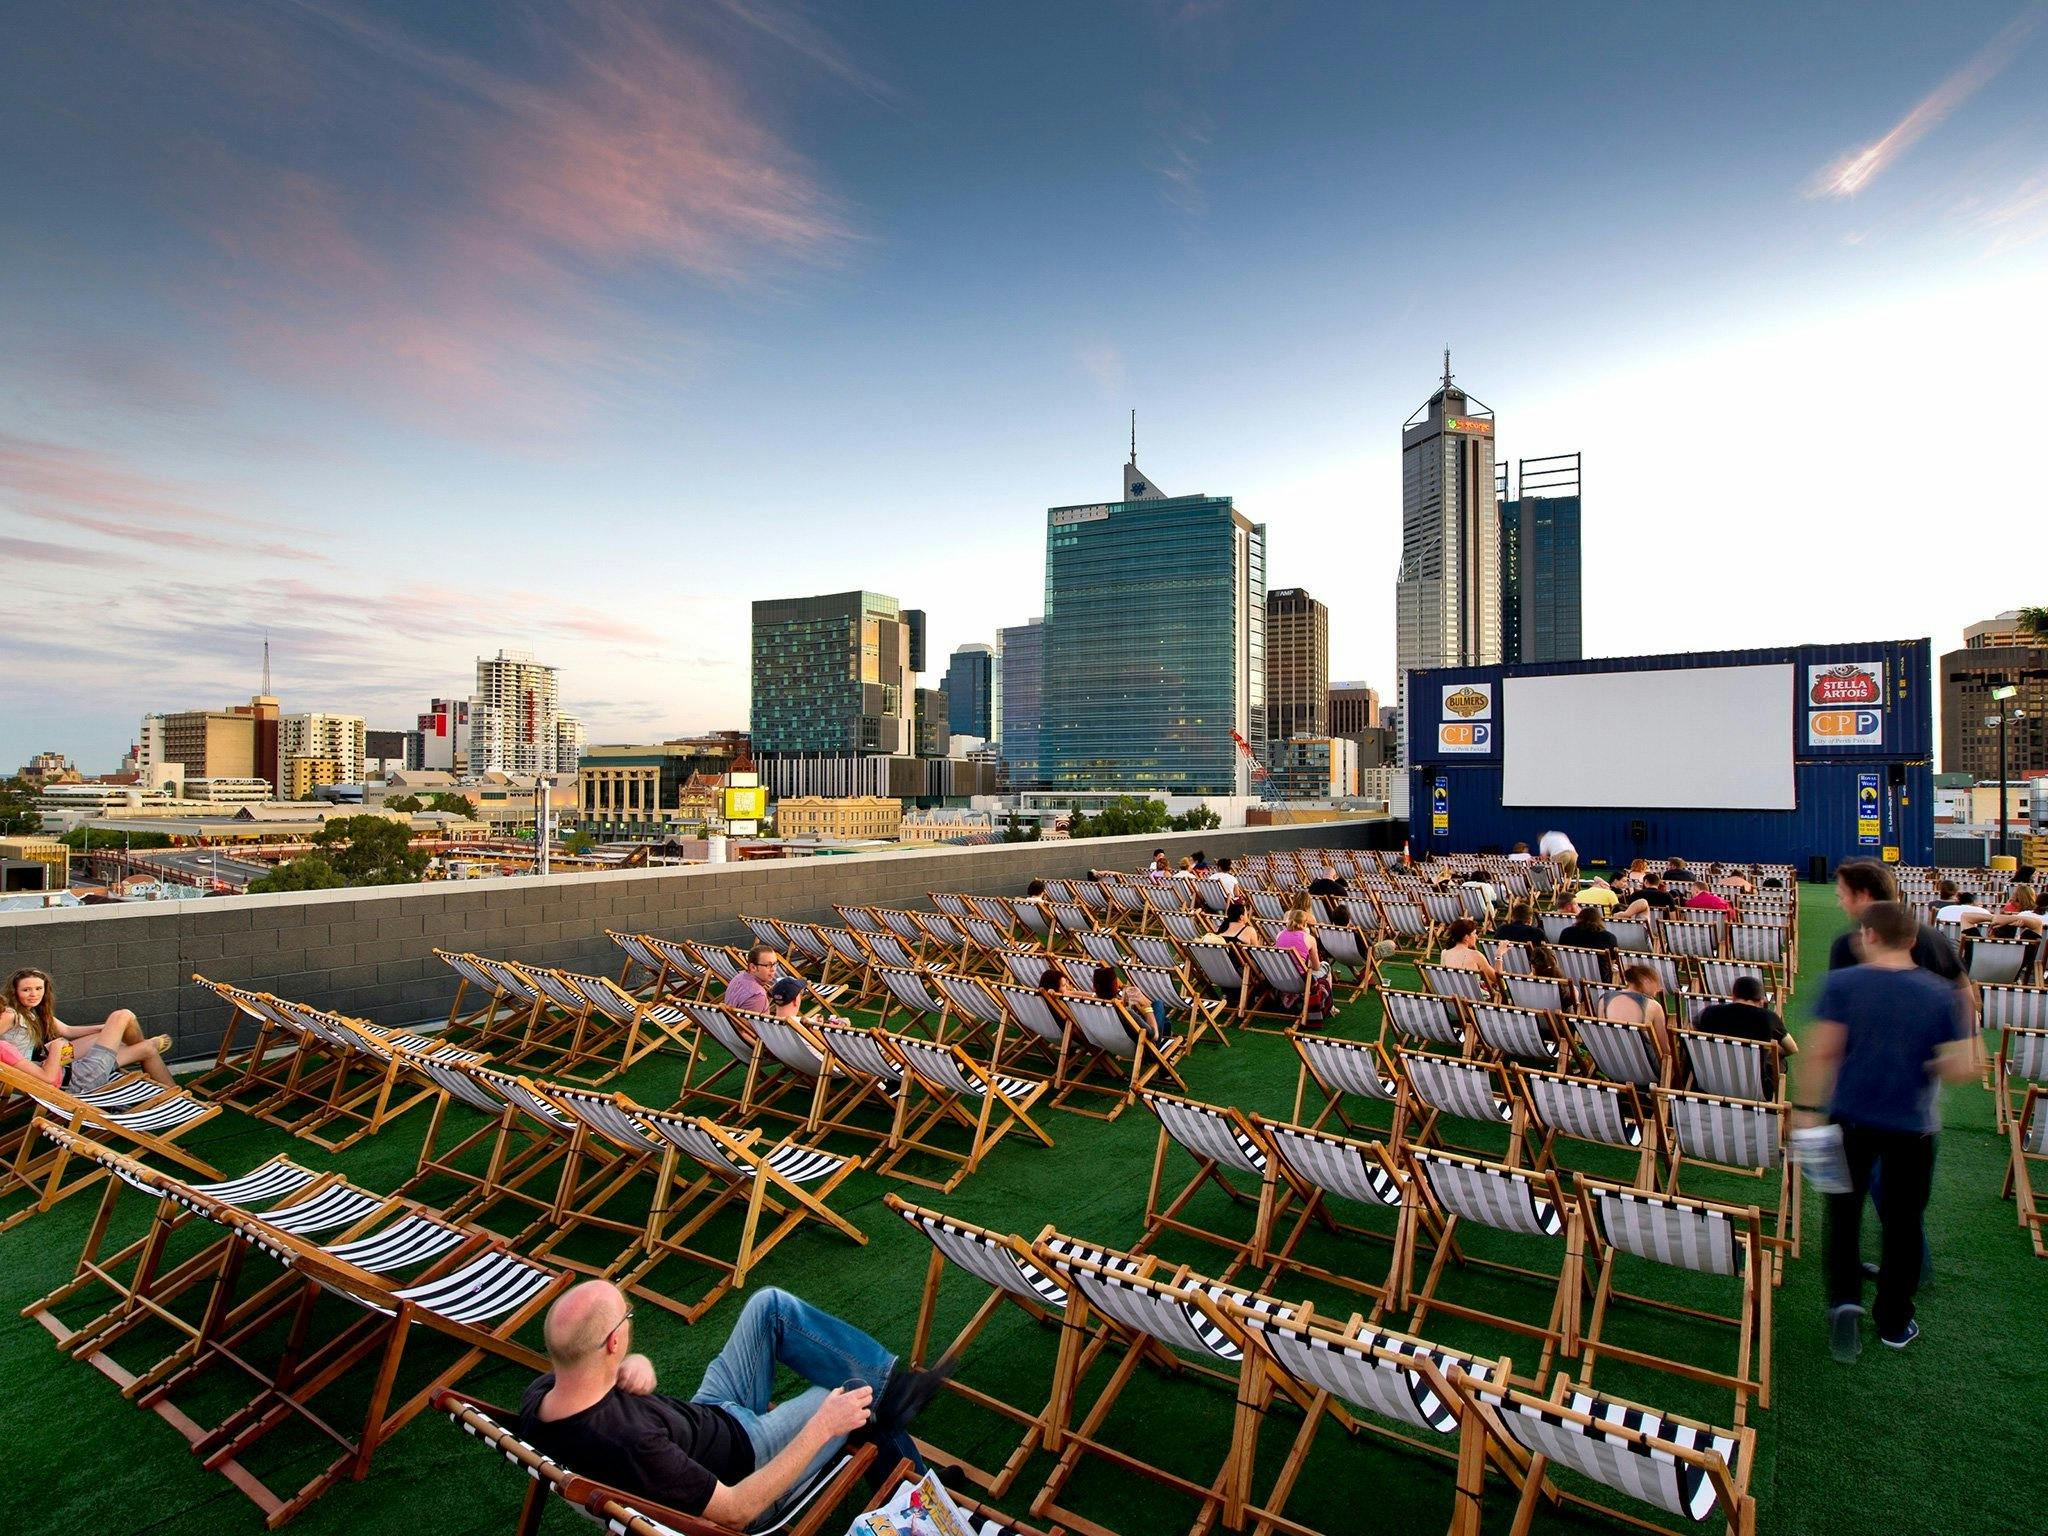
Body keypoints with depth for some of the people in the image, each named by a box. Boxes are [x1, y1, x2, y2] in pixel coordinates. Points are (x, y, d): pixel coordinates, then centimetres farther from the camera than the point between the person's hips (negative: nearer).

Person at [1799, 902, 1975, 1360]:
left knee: (1844, 1211, 16)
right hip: (1913, 1125, 2)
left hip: (1852, 1118, -1)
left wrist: (1807, 1107, -9)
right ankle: (1894, 1323, 25)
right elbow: (1965, 1067, -9)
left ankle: (1845, 1298, 2)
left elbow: (1820, 1052, -16)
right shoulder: (1942, 994, -6)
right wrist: (1924, 1071, 10)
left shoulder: (1841, 984, -12)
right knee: (1903, 1221, 15)